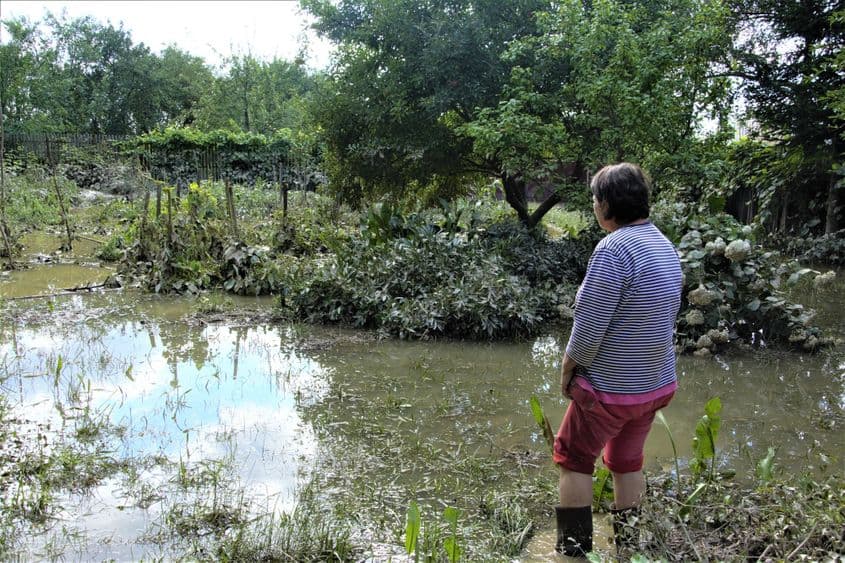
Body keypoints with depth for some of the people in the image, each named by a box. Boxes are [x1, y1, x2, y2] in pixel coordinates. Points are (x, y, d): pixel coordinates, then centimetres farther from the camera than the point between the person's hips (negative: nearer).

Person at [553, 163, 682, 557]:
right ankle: (628, 544, 31)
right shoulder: (666, 247, 4)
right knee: (627, 462, 21)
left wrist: (567, 371, -7)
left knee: (573, 459, 11)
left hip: (610, 388, -8)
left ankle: (574, 548, 19)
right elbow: (665, 318, 11)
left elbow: (588, 328, -22)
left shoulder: (613, 249, -23)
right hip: (657, 383, 8)